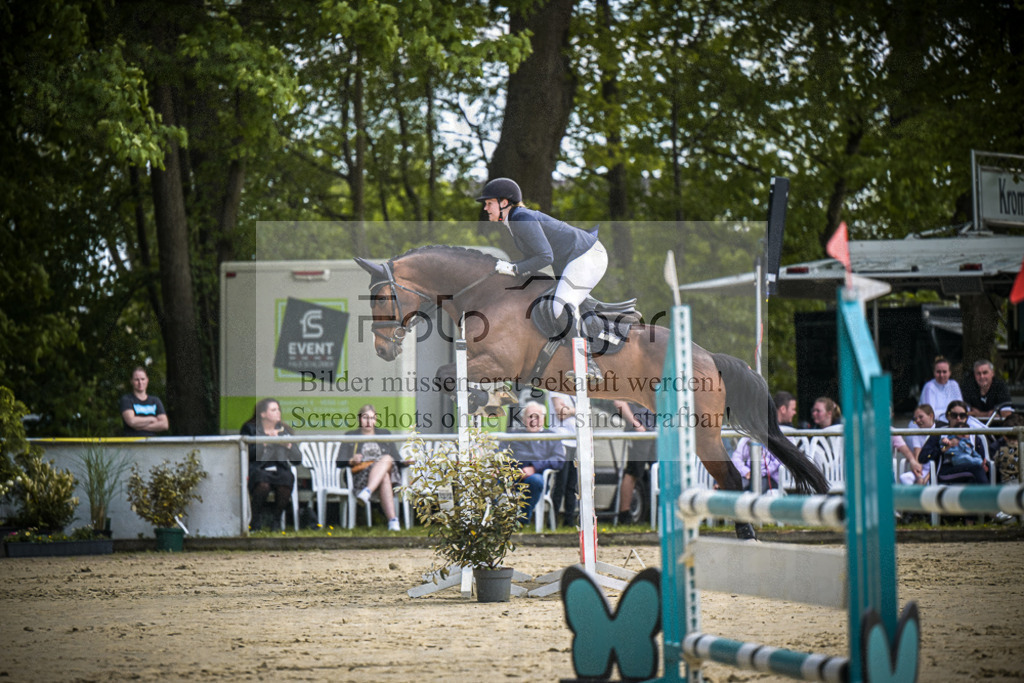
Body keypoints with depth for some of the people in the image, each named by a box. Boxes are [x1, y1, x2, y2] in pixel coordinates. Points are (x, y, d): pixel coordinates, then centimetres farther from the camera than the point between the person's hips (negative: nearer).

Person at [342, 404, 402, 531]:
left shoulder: (385, 434, 27)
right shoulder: (350, 435, 19)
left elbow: (395, 458, 20)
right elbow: (342, 461, 8)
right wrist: (352, 461, -16)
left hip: (388, 471, 2)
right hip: (360, 475, -2)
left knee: (387, 459, -37)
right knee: (384, 478, -38)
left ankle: (367, 492, -57)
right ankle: (392, 519, -53)